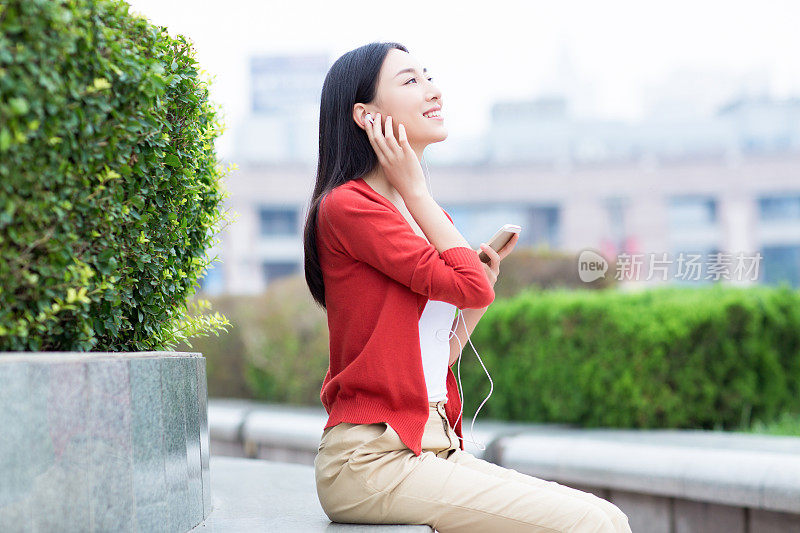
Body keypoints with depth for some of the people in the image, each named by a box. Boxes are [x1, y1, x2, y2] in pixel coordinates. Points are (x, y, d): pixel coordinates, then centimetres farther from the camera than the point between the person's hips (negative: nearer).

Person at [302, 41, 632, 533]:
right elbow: (468, 285, -15)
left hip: (433, 450, 8)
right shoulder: (348, 206, -8)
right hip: (372, 460, -8)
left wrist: (484, 286, 8)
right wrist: (414, 189, -4)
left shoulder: (426, 217, 17)